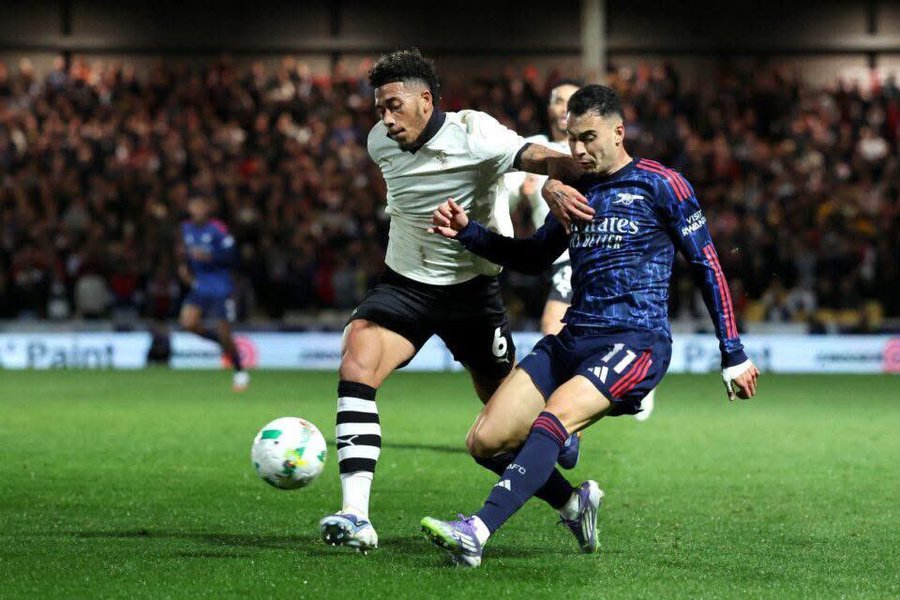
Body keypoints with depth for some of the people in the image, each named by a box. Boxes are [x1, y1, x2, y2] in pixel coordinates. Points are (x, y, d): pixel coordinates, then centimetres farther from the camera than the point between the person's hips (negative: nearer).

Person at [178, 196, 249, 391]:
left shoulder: (217, 229, -13)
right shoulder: (187, 228, 6)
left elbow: (231, 256, -14)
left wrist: (209, 257, -27)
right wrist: (184, 266, 3)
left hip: (221, 288, -6)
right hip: (199, 286, 6)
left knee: (224, 333, -4)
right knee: (188, 322, -15)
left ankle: (240, 372, 16)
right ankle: (221, 342, 12)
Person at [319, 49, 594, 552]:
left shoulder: (473, 133, -19)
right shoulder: (380, 143, -1)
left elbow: (537, 157, -36)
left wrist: (556, 184, -57)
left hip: (473, 285, -3)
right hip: (405, 284, 3)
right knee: (356, 366, -23)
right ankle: (355, 517, -29)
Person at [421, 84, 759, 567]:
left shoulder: (660, 185, 0)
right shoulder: (575, 191, 17)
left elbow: (708, 267, 2)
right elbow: (535, 257, 30)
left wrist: (733, 356, 1)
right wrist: (468, 233, 14)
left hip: (635, 341, -7)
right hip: (571, 340, 7)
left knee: (553, 418, -32)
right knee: (487, 441, -6)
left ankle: (478, 532, -45)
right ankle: (576, 502, 16)